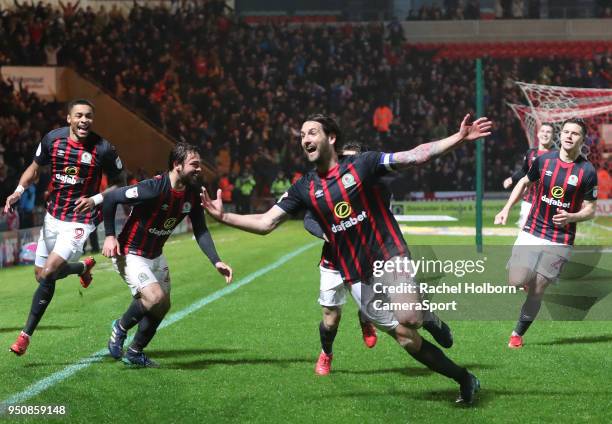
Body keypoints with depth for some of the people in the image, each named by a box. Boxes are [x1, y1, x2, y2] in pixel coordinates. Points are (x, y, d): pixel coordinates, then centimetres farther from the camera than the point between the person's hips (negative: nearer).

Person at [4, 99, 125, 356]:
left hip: (81, 221, -5)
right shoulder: (52, 139, -5)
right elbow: (35, 168, 12)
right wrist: (19, 190, -6)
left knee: (47, 274, -17)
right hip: (53, 216, 5)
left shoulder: (103, 149, -14)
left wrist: (96, 199, -16)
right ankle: (83, 267, 39)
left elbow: (119, 182, 1)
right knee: (40, 275, 13)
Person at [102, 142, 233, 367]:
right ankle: (121, 327, 5)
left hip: (155, 256, 8)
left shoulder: (192, 194, -6)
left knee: (162, 307, 13)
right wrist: (110, 236, -24)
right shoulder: (154, 188, -28)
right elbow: (110, 199, -22)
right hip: (130, 254, -8)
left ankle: (135, 353, 33)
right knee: (156, 298, -24)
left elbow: (201, 231, 0)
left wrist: (216, 262, -13)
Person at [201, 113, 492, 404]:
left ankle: (430, 319, 6)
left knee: (408, 318, -29)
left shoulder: (362, 164, -3)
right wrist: (223, 216, -7)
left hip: (389, 257, -3)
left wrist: (459, 138, -17)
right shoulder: (304, 189, 6)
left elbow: (415, 156, -7)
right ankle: (463, 379, 13)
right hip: (357, 277, 3)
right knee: (405, 337, -1)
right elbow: (265, 223, 6)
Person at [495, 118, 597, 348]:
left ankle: (518, 333, 19)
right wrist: (506, 209, 8)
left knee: (536, 290, -1)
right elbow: (524, 182, 17)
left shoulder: (587, 171, -7)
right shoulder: (544, 160, -1)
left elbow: (590, 210, 0)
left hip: (560, 241, -1)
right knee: (516, 281, -15)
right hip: (531, 233, 1)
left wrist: (570, 217, -20)